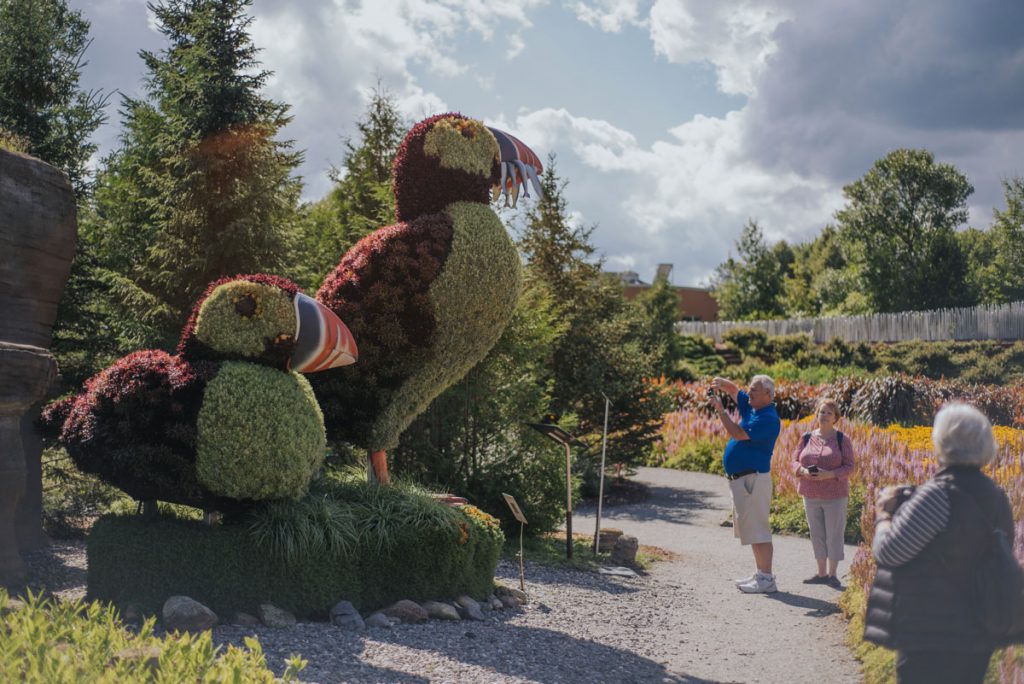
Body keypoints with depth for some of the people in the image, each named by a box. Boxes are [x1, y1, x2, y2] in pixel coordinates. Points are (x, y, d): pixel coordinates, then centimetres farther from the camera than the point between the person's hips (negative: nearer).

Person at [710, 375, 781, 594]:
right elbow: (734, 390, 22)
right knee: (751, 528, 15)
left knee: (757, 530, -9)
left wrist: (720, 410, -17)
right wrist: (722, 383, -1)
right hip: (741, 479, 10)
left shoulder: (768, 418, -17)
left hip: (754, 479, -10)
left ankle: (767, 579, -6)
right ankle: (760, 574, 23)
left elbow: (738, 434, -23)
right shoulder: (751, 408, 11)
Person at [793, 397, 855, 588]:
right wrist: (803, 471, -13)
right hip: (811, 495, 3)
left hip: (835, 495, -3)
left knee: (834, 534, 1)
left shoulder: (842, 439, -3)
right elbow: (796, 461, 10)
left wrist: (829, 474, -21)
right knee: (816, 533, 8)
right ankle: (821, 572, 18)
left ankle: (832, 574, 11)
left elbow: (849, 467, -5)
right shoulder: (807, 438, 7)